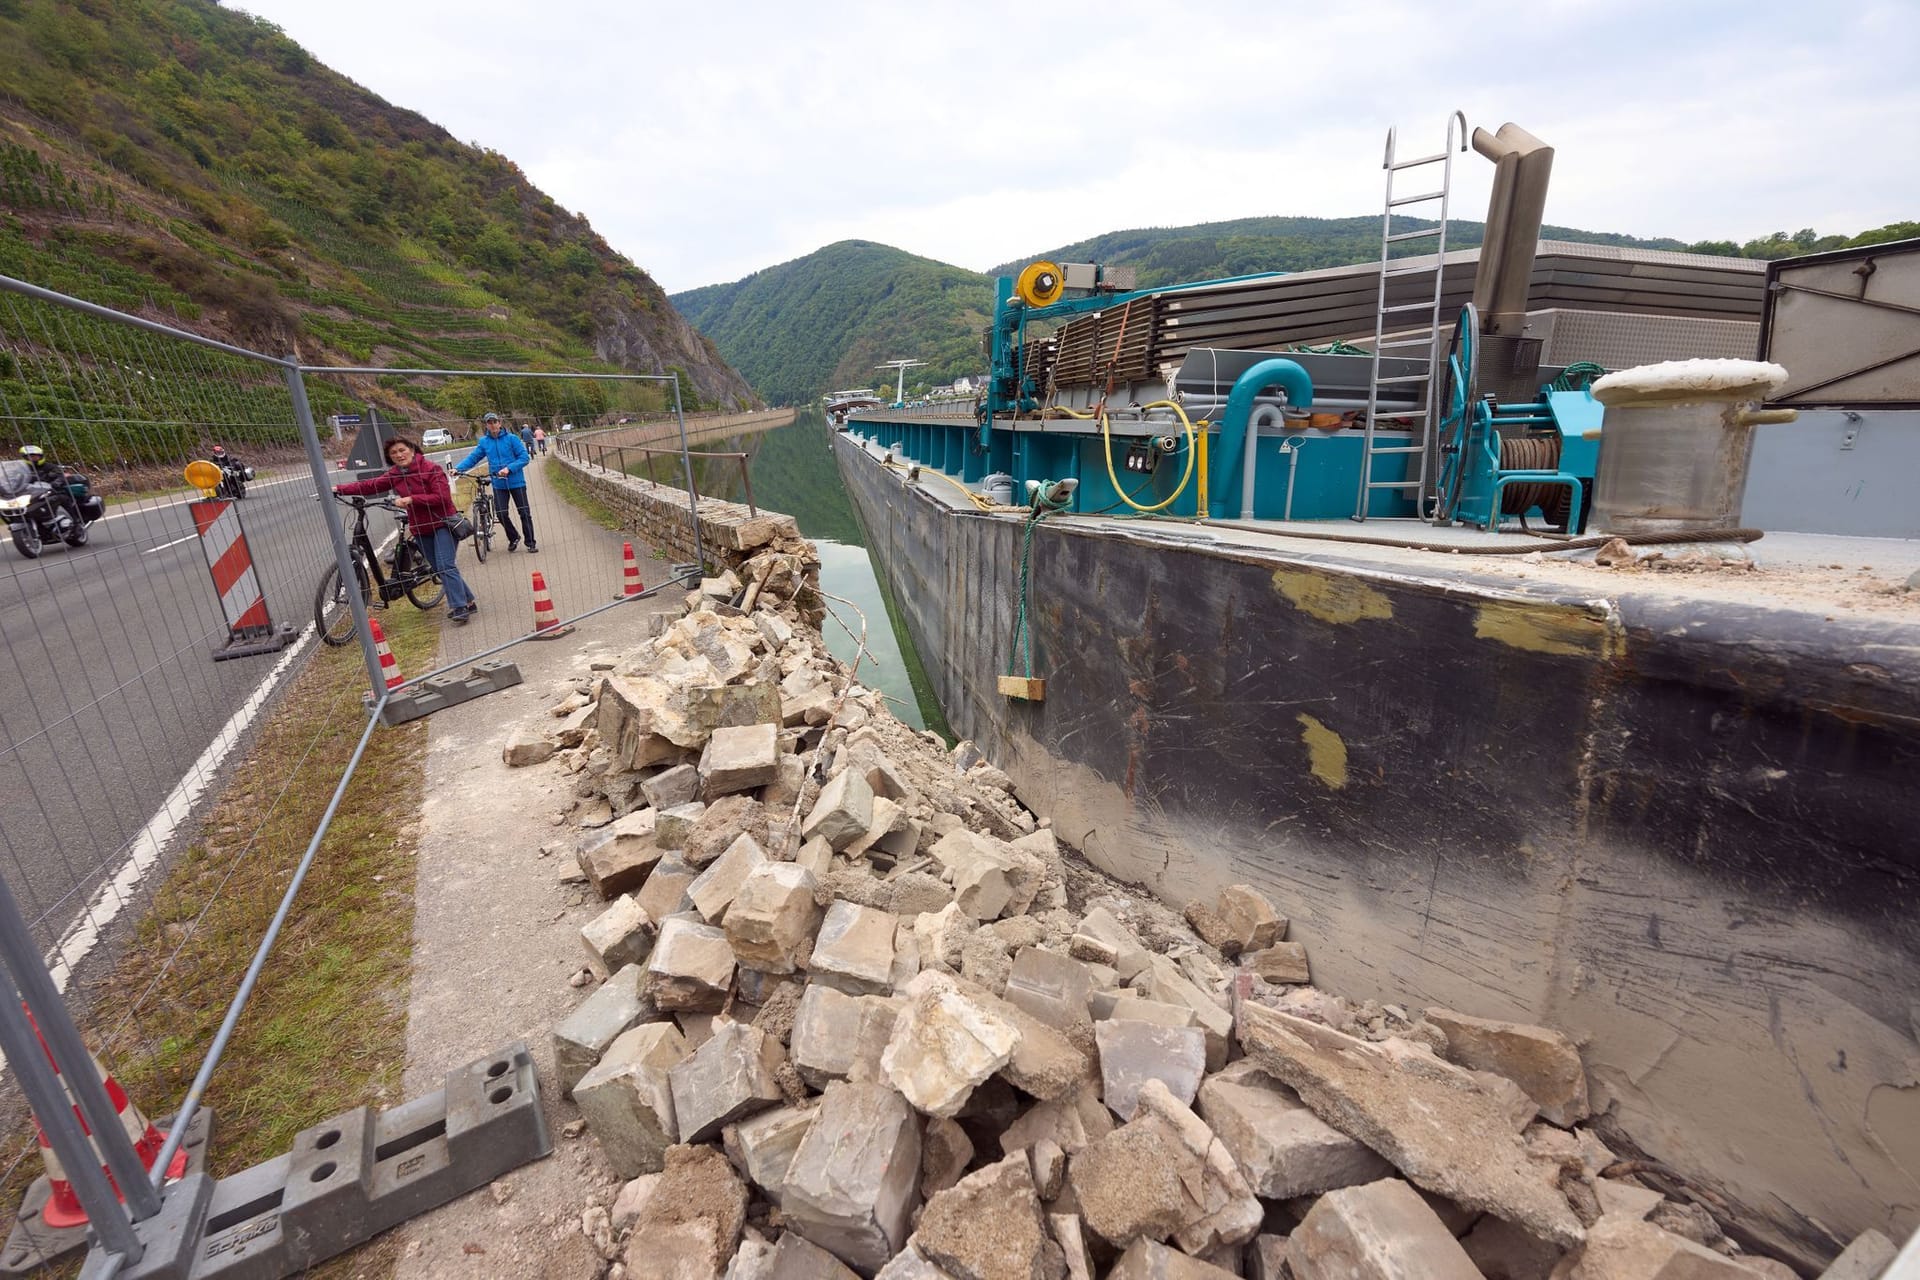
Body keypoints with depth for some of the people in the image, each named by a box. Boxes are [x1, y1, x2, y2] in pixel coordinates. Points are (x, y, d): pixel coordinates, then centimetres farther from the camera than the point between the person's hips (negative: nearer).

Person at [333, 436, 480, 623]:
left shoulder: (431, 468, -12)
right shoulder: (393, 475, 6)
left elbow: (443, 497, -20)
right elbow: (369, 485, 1)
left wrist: (411, 499, -22)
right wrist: (339, 489, -9)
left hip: (442, 524, -7)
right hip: (421, 529, 7)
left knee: (446, 567, -16)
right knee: (440, 569, 8)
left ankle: (460, 608, -13)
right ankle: (468, 601, 17)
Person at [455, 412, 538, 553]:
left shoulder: (512, 438, -6)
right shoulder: (483, 442, 5)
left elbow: (525, 457, -11)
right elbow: (472, 458, 5)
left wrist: (509, 468, -21)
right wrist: (457, 468, -9)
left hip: (516, 482, -3)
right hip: (498, 484, 3)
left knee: (524, 513, 2)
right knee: (501, 514, -3)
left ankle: (530, 542, 13)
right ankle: (513, 538, 20)